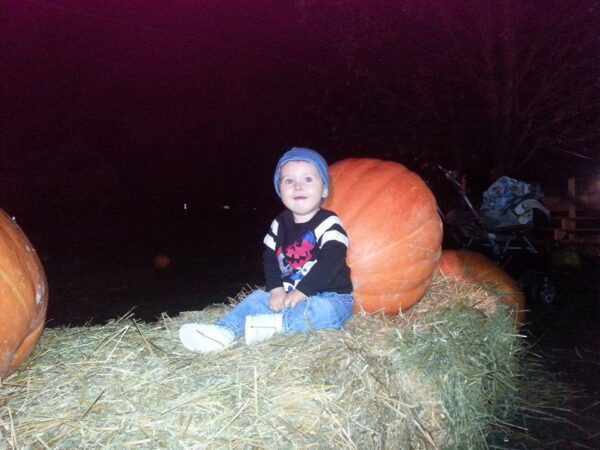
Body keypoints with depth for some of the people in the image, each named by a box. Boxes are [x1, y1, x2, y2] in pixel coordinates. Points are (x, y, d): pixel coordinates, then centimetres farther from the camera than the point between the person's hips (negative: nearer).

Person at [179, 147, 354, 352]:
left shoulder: (329, 224, -13)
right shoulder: (279, 224, 7)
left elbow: (330, 263, -22)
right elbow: (270, 259, 5)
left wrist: (301, 292, -25)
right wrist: (276, 290, -11)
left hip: (328, 296, -6)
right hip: (287, 294, 6)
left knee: (326, 310, -36)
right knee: (258, 298, -8)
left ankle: (274, 324, -36)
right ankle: (224, 330, -25)